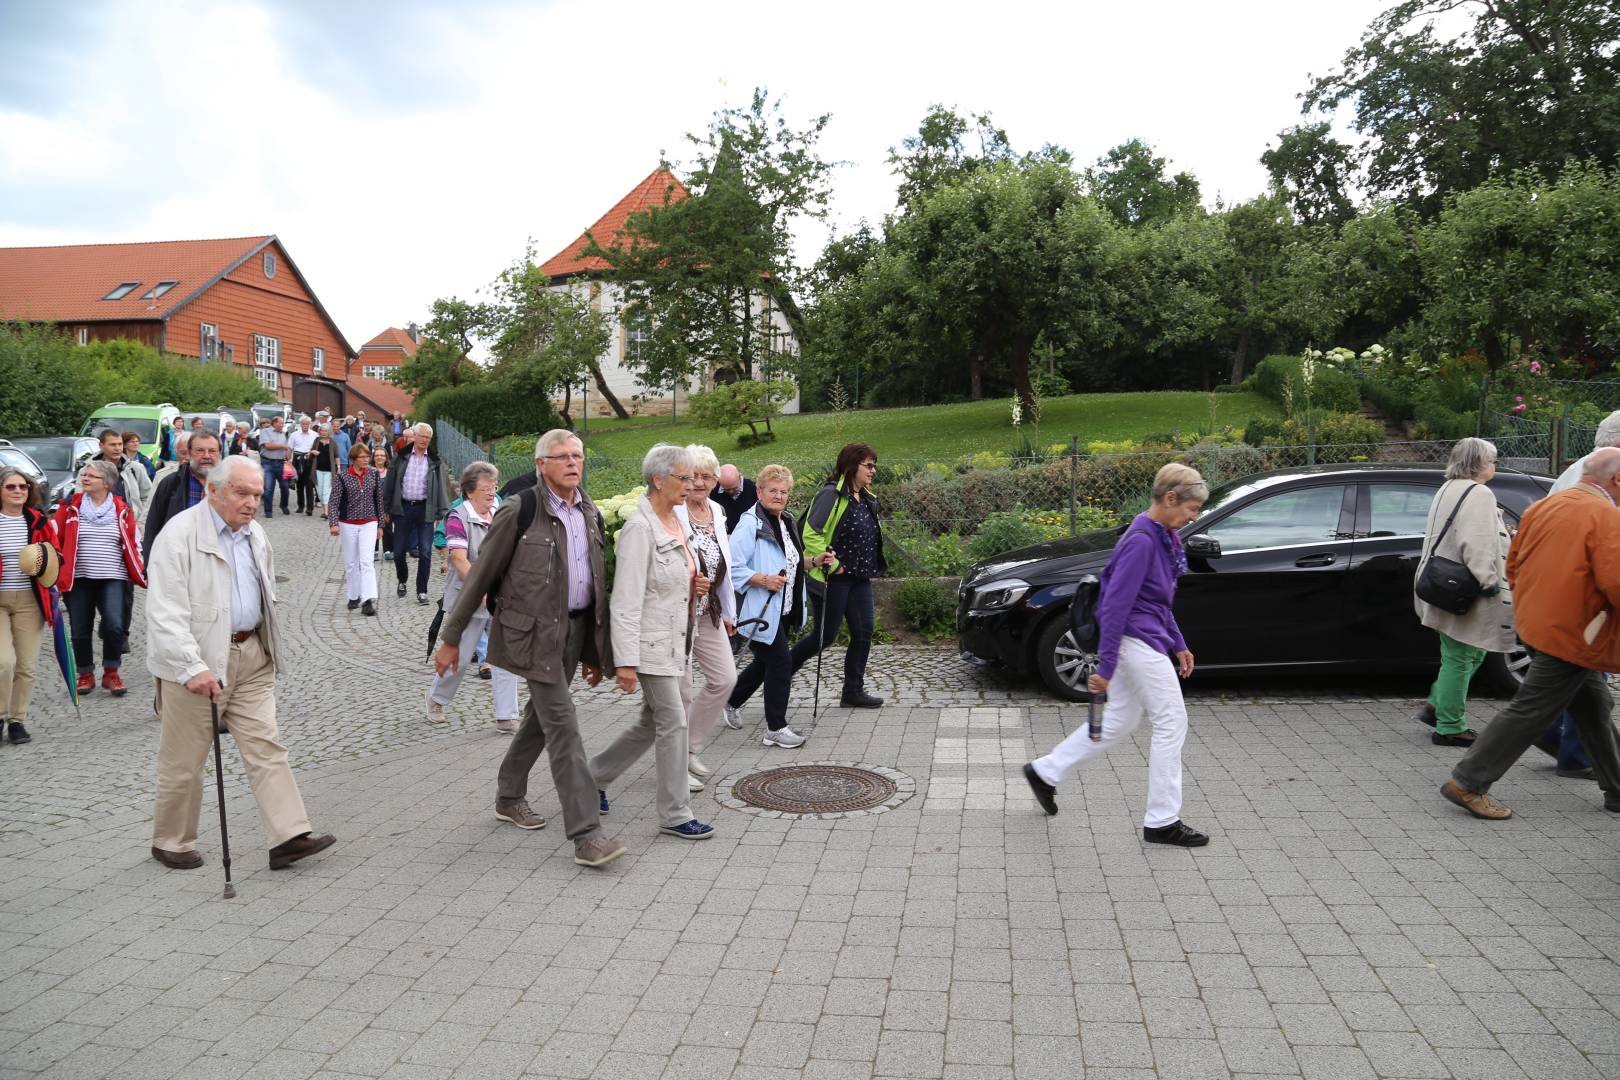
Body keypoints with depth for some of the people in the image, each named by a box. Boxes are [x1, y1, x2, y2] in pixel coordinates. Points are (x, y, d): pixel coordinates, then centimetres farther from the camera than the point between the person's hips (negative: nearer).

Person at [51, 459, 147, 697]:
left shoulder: (121, 510, 4)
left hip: (112, 579, -1)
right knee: (80, 630, 7)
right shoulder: (71, 506, 3)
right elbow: (53, 535, 5)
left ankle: (111, 673, 3)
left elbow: (131, 545, 7)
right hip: (78, 579, 1)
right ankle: (86, 675, 25)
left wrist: (143, 573, 0)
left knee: (114, 626, -15)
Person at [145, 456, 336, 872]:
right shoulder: (181, 534, -13)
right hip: (197, 662, -6)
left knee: (266, 747, 1)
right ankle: (171, 842, 24)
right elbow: (166, 611, -20)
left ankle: (289, 836, 1)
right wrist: (192, 667, -26)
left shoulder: (255, 533, 10)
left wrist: (266, 647, 18)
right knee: (184, 760, 6)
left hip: (251, 655, 6)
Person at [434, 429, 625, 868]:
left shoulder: (590, 514, 8)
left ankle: (509, 797, 39)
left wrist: (596, 649, 16)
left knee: (541, 716, 19)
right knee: (563, 726, -10)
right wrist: (451, 638, -4)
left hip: (576, 628, 7)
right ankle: (586, 834, -9)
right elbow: (481, 575, -7)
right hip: (535, 632, -7)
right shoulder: (519, 511, -11)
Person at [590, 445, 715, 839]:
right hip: (651, 643, -9)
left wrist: (693, 587, 4)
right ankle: (675, 814, 7)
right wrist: (625, 660, -23)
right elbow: (626, 600, -20)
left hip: (674, 640, 9)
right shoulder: (639, 528, -17)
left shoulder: (675, 521, 10)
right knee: (673, 722, -4)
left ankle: (595, 776, 33)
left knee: (652, 723, 16)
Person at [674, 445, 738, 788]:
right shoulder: (671, 514, -15)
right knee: (680, 691, -1)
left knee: (724, 678, 9)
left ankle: (689, 749, 25)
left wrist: (729, 612, 21)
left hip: (709, 613, 8)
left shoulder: (717, 512, 10)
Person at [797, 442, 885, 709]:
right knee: (825, 635, -1)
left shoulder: (866, 499, 13)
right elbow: (810, 534, -21)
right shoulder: (831, 495, -15)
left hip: (859, 579, 8)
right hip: (833, 578, -8)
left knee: (863, 633, 4)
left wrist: (870, 569, 17)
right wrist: (833, 565, -19)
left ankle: (853, 691, 14)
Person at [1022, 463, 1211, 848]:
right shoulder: (1141, 541, -21)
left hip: (1146, 638, 10)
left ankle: (1046, 772, 26)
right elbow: (1115, 604, -23)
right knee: (1172, 723, -3)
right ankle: (1161, 821, 8)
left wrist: (1178, 645, 20)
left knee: (1118, 721, 16)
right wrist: (1105, 667, -23)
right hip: (1138, 640, -10)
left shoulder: (1167, 537, 9)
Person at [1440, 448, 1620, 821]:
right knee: (1530, 712, -3)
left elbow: (1513, 566, 14)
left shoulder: (1542, 506, 8)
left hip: (1539, 621, 9)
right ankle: (1468, 783, 1)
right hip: (1571, 636, -9)